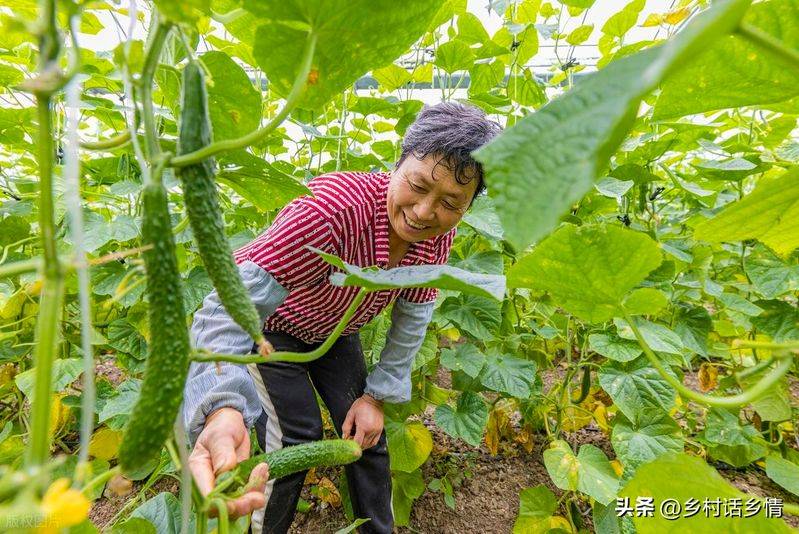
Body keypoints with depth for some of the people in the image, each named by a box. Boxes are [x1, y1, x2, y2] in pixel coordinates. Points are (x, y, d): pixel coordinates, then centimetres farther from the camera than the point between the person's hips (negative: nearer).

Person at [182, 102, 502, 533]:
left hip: (336, 330, 5)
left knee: (365, 433, 5)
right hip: (273, 325, -4)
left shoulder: (439, 233, -21)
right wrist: (222, 410, -65)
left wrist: (378, 396, -5)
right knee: (296, 439, -9)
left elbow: (413, 314, -7)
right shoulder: (334, 209, -42)